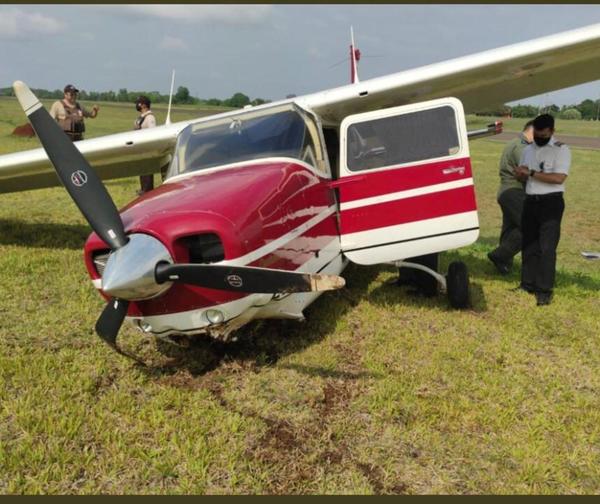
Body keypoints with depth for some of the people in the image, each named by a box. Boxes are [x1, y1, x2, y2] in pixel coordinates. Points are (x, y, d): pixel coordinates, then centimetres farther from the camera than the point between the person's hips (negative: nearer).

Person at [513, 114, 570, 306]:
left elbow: (559, 178, -17)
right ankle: (528, 283, 20)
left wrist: (531, 173, -15)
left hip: (551, 203, -6)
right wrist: (521, 173, -7)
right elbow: (520, 175, 18)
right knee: (529, 245, 11)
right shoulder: (528, 150, 14)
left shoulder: (561, 150, -6)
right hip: (530, 202, 6)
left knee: (546, 247, -9)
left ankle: (544, 290, -7)